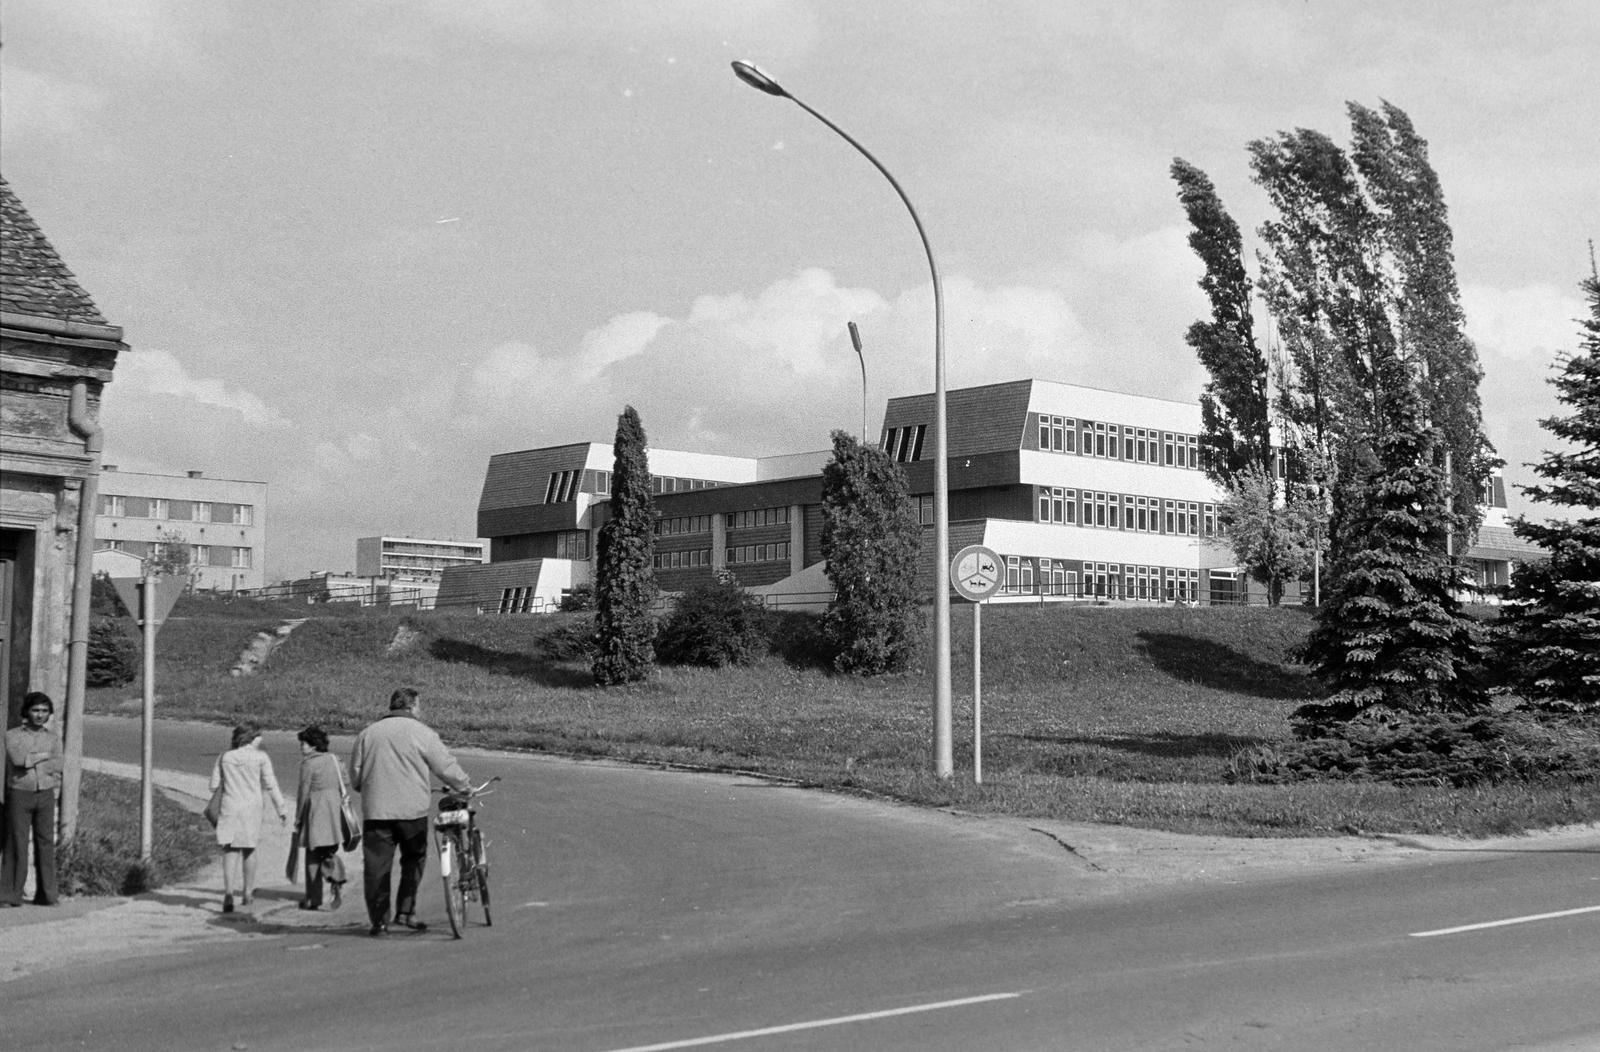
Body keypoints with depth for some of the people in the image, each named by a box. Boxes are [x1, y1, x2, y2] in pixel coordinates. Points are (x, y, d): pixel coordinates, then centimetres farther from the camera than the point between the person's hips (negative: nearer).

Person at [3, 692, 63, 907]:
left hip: (45, 795, 2)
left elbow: (56, 768, -3)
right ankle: (9, 896, -5)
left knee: (46, 844, 0)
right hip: (19, 794, -2)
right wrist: (43, 755, -7)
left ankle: (46, 895, 4)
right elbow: (17, 758, -17)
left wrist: (29, 760, -9)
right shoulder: (13, 735, 2)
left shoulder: (53, 739, 10)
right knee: (16, 845, -6)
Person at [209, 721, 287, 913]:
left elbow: (214, 785, 4)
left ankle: (228, 892, -21)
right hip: (251, 807, 0)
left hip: (229, 807, 1)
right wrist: (281, 809, 2)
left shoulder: (225, 757, 4)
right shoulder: (261, 757, -3)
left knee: (230, 851, -2)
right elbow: (270, 786, -4)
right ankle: (247, 892, 28)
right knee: (249, 849, 17)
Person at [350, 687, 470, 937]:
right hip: (411, 809, -2)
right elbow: (446, 767, 2)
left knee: (377, 866, 5)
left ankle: (379, 921, 5)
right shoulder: (421, 732, 0)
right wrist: (464, 787, 18)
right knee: (414, 859, 15)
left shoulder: (367, 733, 10)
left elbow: (355, 777, 13)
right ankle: (405, 911, 9)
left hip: (375, 811, 2)